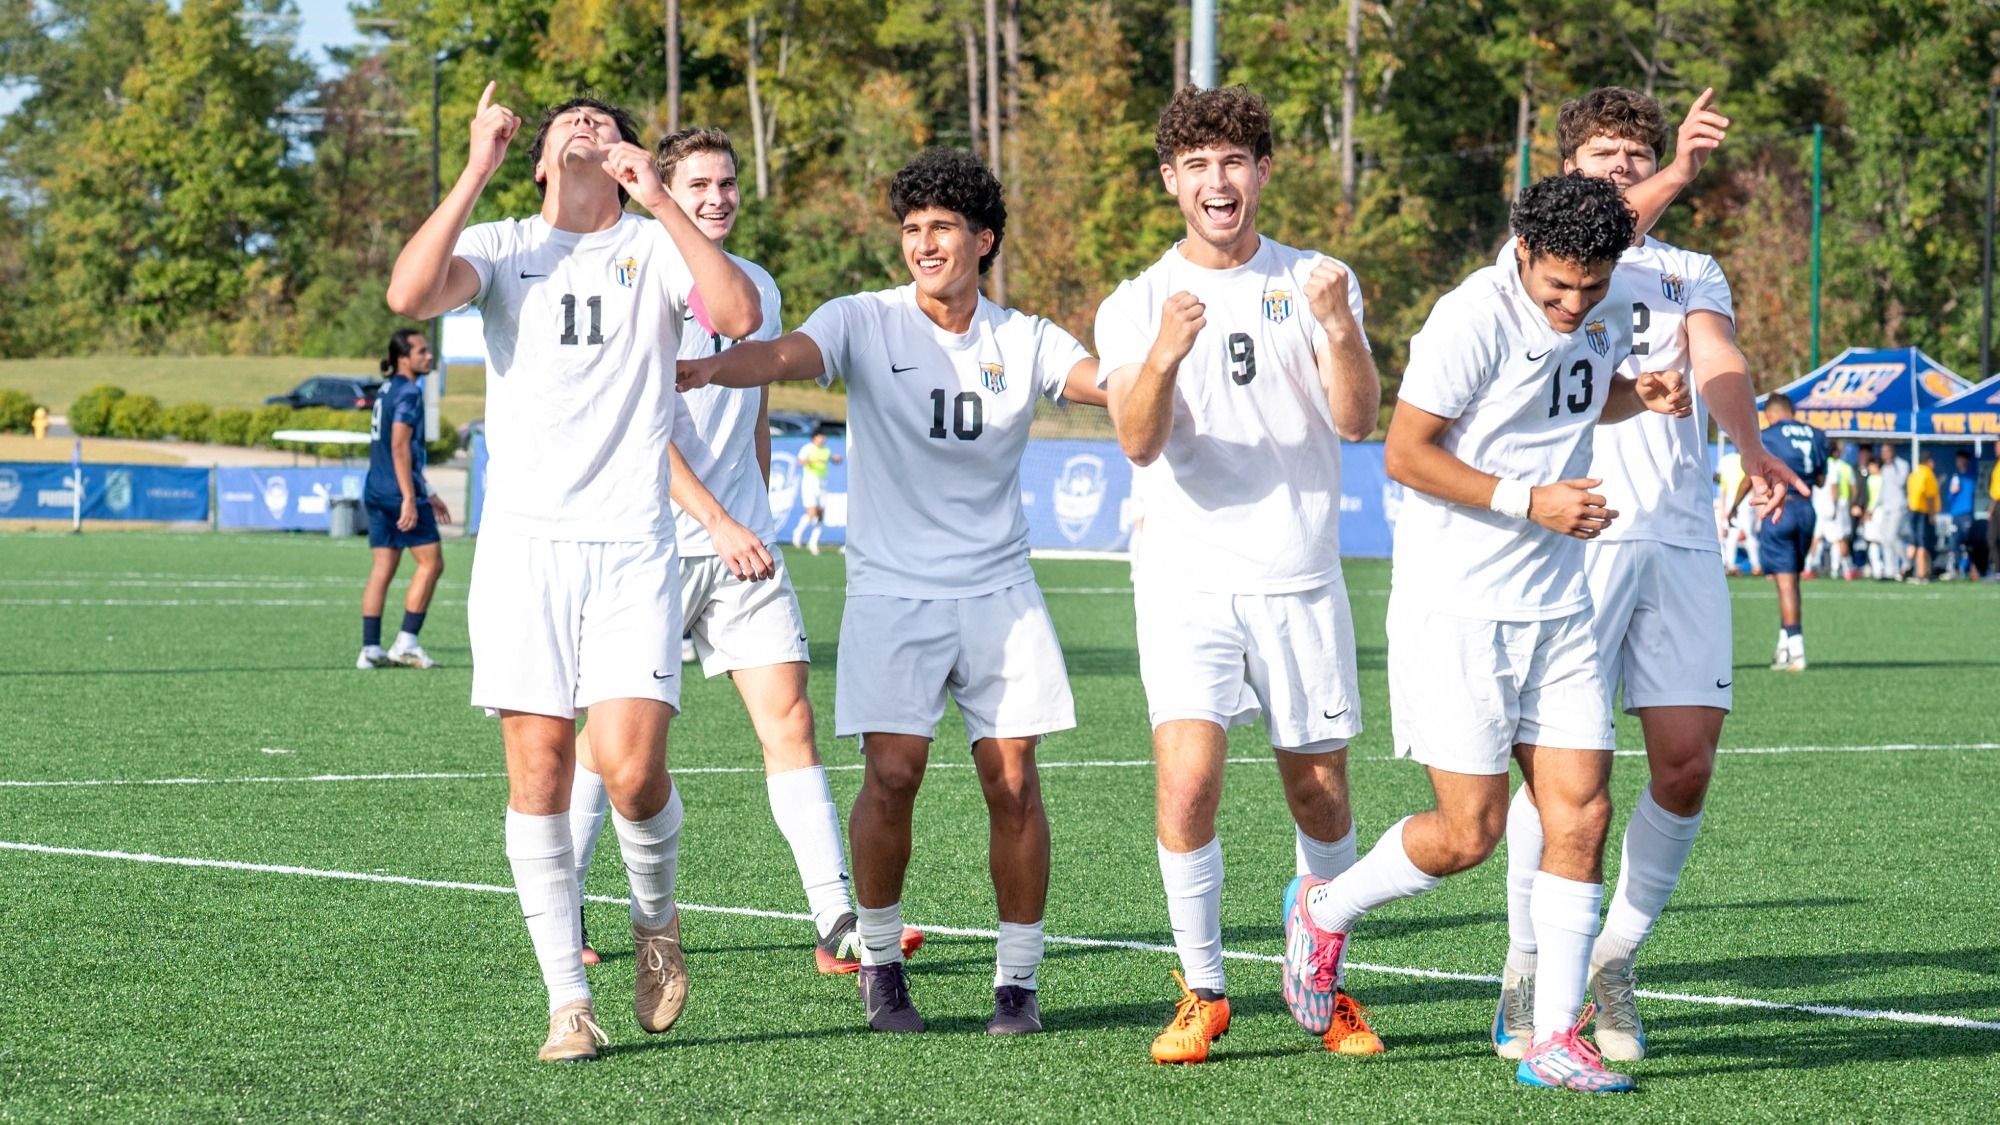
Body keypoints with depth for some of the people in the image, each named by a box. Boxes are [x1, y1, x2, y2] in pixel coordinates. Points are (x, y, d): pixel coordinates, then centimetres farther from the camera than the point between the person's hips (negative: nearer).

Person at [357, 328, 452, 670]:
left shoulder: (387, 391, 19)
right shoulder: (407, 392, -11)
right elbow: (400, 447, -19)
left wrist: (427, 494, 31)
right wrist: (410, 499, -23)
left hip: (376, 493, 9)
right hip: (399, 491, -9)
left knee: (383, 568, 8)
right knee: (431, 563, -1)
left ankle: (370, 649, 4)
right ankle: (406, 643, -4)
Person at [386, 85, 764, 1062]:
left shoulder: (656, 248, 9)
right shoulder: (501, 247, 10)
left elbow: (739, 316, -10)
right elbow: (409, 293, -10)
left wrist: (659, 202, -11)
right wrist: (476, 173, -10)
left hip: (633, 549, -1)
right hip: (523, 542, 1)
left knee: (631, 767, -13)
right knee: (538, 769, -4)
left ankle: (655, 920, 17)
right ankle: (567, 999, 4)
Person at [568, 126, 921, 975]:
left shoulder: (758, 288, 13)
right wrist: (718, 522, -20)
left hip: (743, 545, 5)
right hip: (654, 545, -5)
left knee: (789, 717, -5)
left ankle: (837, 926, -11)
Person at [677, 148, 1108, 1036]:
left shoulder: (1024, 341, 5)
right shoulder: (865, 323, -1)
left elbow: (1113, 385, -8)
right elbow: (782, 357, -19)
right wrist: (703, 368, -39)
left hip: (998, 590, 2)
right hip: (892, 590, -2)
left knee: (1013, 781, -4)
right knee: (891, 773, -11)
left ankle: (1019, 980, 8)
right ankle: (879, 963, 8)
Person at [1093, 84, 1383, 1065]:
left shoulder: (1319, 282, 4)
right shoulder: (1135, 305, 2)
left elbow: (1359, 422, -7)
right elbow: (1140, 443, -12)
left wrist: (1338, 330, -26)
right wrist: (1164, 354, -32)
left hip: (1301, 580, 1)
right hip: (1187, 580, -1)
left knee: (1319, 794, 6)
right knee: (1187, 779, -16)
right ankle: (1201, 993, -2)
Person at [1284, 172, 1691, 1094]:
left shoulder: (1610, 308, 5)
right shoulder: (1474, 320, -17)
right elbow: (1405, 453, -14)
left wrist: (1644, 395, 3)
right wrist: (1527, 500, -21)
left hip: (1557, 605, 6)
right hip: (1456, 608, -6)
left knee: (1580, 810, -2)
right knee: (1468, 833, -5)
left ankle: (1555, 1036, 4)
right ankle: (1325, 910, 23)